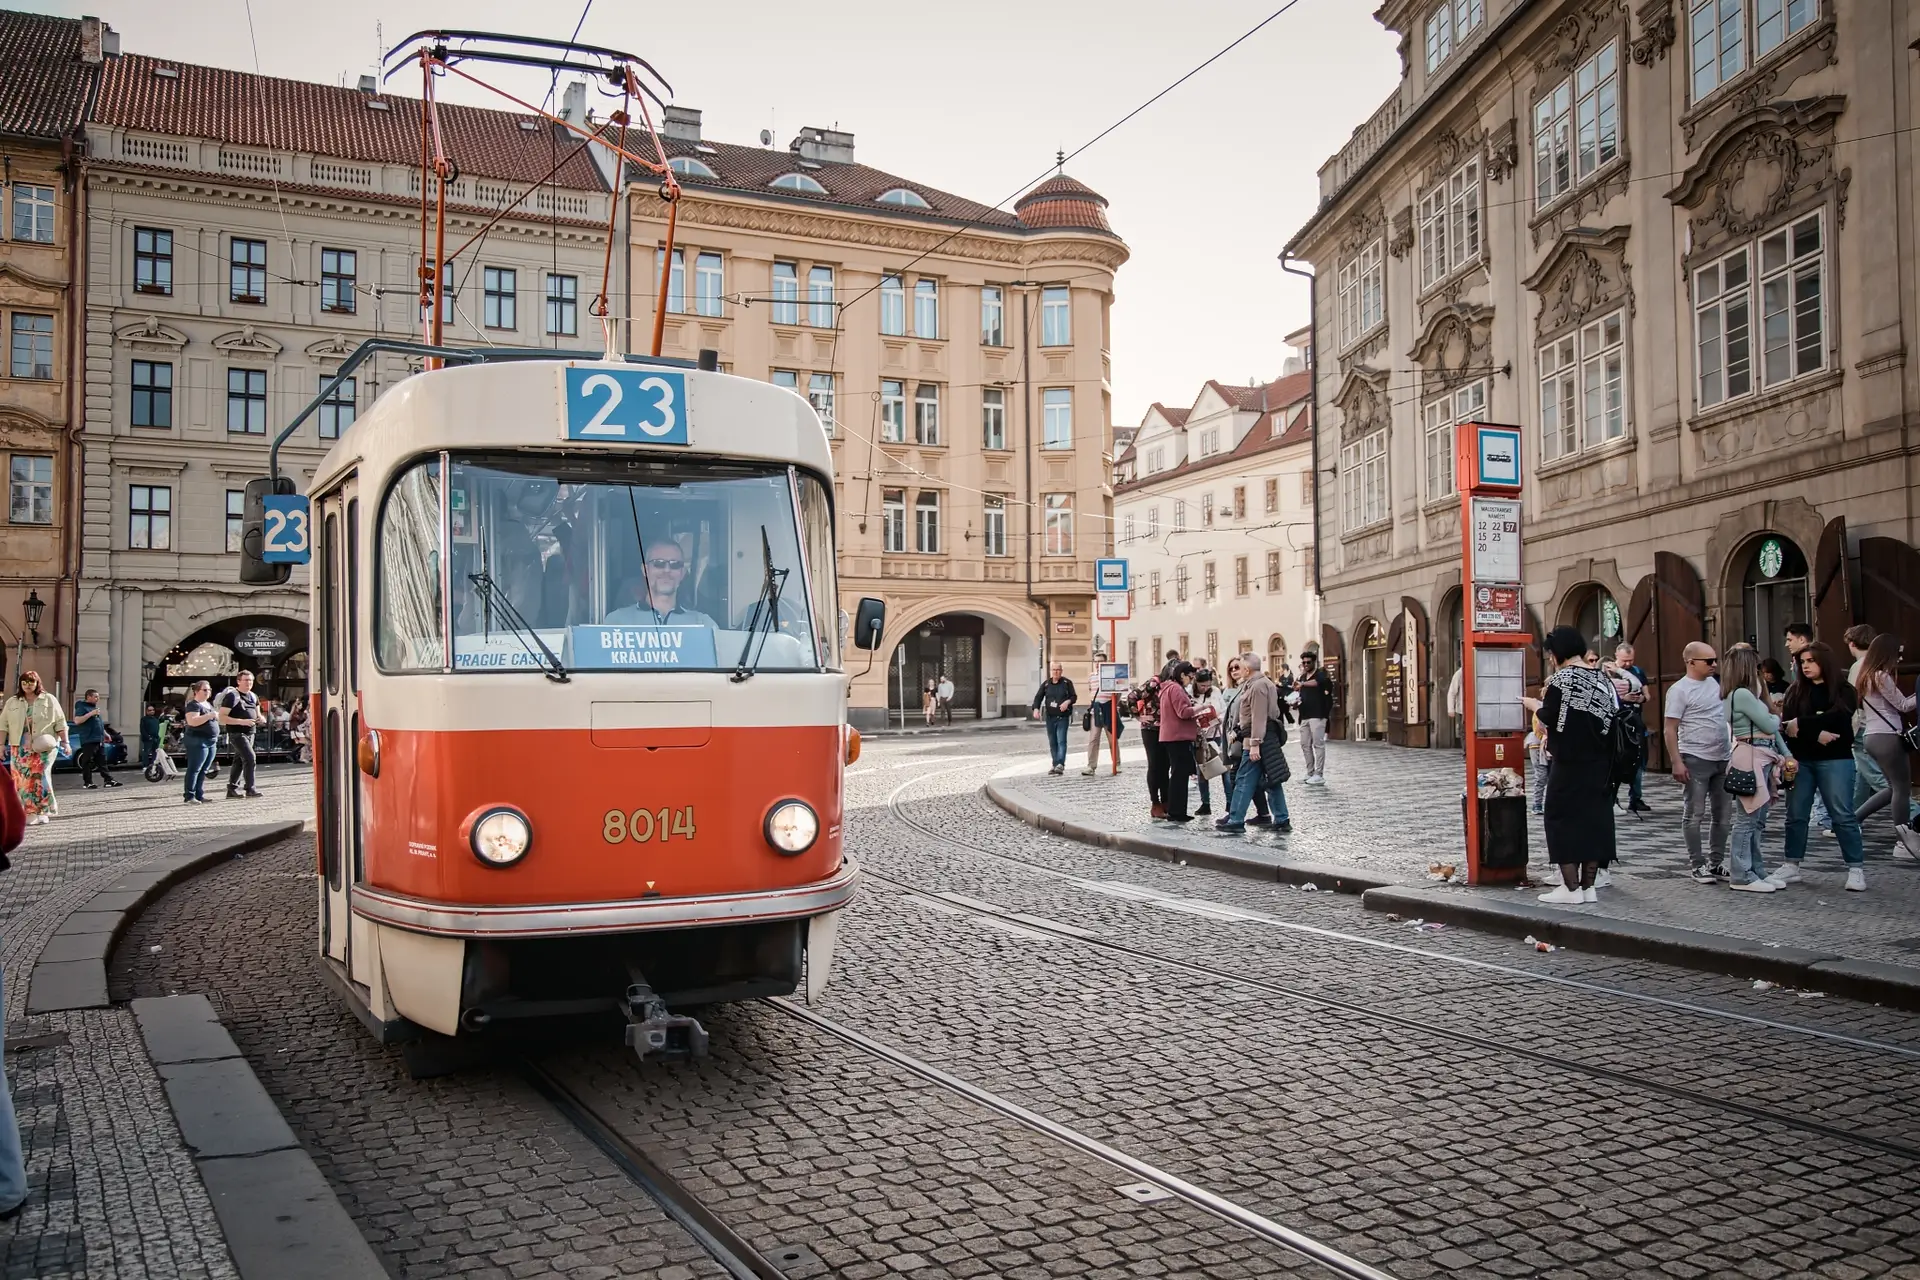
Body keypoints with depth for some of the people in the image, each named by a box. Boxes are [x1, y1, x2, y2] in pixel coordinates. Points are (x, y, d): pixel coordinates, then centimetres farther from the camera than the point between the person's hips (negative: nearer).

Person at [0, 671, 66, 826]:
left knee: (40, 777, -12)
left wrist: (65, 741, -4)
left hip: (44, 747, -3)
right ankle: (29, 813, 4)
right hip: (20, 748, 3)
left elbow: (60, 722, 4)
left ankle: (43, 813, -9)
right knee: (22, 780, -1)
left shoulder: (49, 700, 7)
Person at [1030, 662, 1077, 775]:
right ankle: (1055, 765, 14)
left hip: (1063, 717, -4)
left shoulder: (1067, 683, 2)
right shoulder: (1046, 684, 8)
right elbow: (1038, 697, 3)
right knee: (1052, 742, 7)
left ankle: (1060, 764, -21)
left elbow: (1074, 696, 4)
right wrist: (1036, 709, -15)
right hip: (1050, 717, 4)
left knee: (1061, 741, -13)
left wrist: (1067, 702, -17)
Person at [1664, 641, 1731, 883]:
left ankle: (1717, 861, 21)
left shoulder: (1714, 683, 10)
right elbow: (1671, 730, -12)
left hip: (1723, 759, 7)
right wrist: (1677, 762, -19)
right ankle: (1696, 864, 6)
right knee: (1694, 814, -1)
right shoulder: (1679, 690, -10)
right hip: (1695, 760, -7)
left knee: (1722, 815, 11)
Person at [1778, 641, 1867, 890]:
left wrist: (1800, 725, -15)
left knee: (1842, 814, -4)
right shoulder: (1795, 691, 9)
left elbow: (1835, 718, -15)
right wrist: (1816, 734, -16)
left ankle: (1856, 868, 2)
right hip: (1800, 760, 3)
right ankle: (1791, 866, 13)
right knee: (1796, 814, 5)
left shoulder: (1843, 690, 2)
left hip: (1835, 760, -3)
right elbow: (1788, 724, -2)